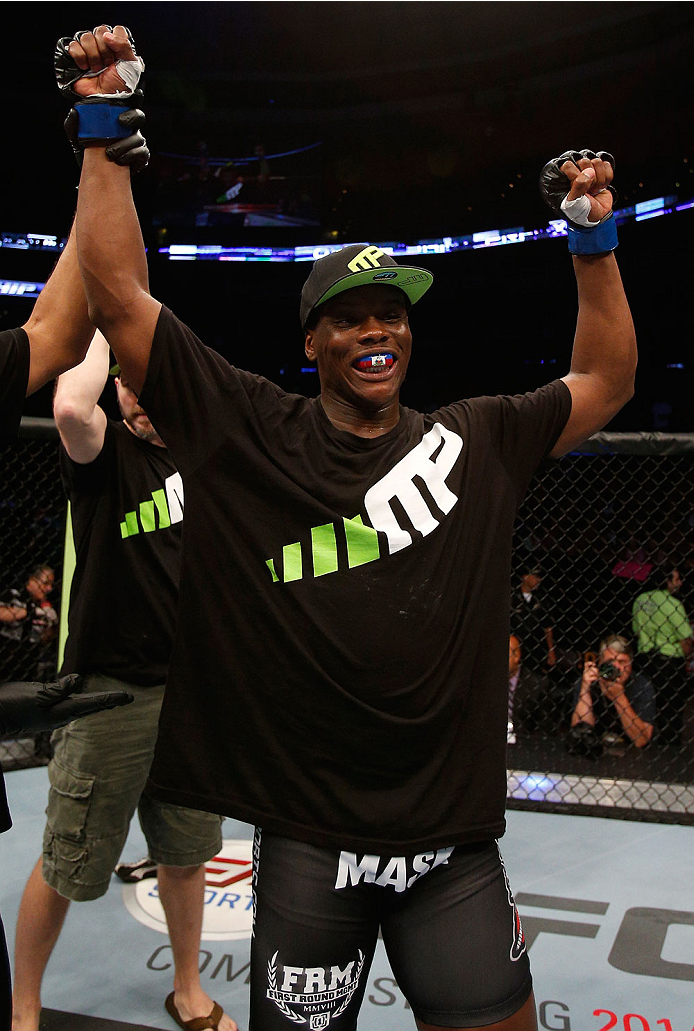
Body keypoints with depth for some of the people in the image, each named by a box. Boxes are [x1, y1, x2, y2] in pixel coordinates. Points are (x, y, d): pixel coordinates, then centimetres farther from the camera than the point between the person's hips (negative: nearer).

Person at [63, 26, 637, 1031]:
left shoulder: (479, 440, 6)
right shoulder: (253, 435, -3)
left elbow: (606, 379, 15)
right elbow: (119, 297, -4)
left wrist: (595, 240, 7)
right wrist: (104, 132, -4)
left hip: (455, 841, 3)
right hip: (308, 842, -2)